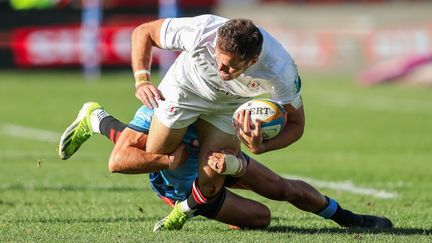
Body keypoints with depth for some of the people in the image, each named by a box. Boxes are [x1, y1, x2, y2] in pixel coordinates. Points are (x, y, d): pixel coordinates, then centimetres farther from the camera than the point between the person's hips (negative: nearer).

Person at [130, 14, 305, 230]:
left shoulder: (280, 71, -37)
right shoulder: (201, 32, -39)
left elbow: (296, 123, -21)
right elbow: (143, 32, -21)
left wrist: (260, 147, -39)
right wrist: (141, 81, -34)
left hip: (228, 108, 0)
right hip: (184, 89, 0)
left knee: (210, 180, -11)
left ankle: (184, 211, 21)